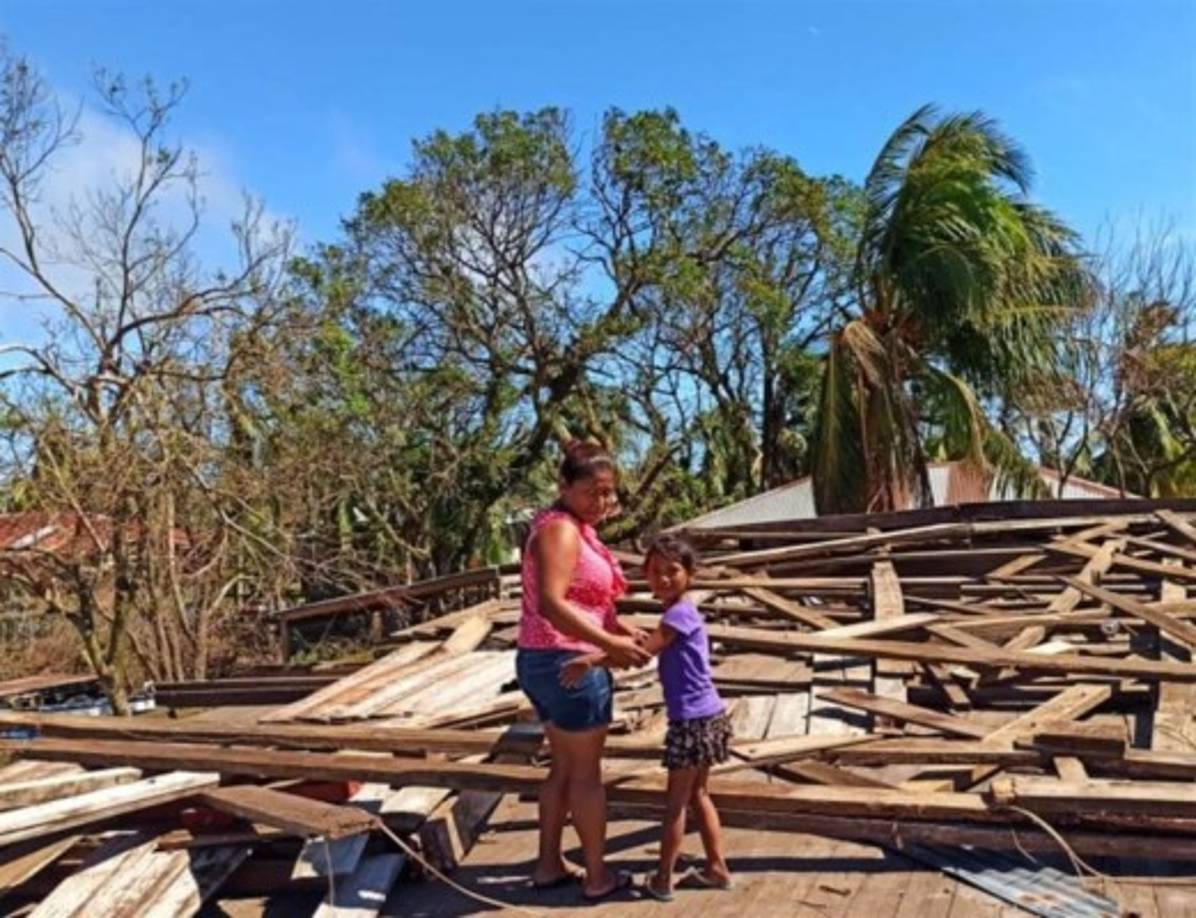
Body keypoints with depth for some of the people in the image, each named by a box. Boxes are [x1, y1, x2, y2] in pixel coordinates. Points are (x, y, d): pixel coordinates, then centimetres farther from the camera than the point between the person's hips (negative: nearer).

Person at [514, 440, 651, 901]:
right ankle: (598, 875, 20)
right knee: (586, 772, 5)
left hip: (545, 662, 10)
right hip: (567, 663, -10)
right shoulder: (560, 529, -18)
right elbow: (551, 604, -29)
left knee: (564, 767, 20)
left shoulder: (575, 528, 14)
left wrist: (624, 631, 6)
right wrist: (611, 644, -30)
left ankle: (549, 864, 31)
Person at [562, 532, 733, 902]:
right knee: (697, 795, 20)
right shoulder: (679, 612, 13)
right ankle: (717, 868, 29)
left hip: (693, 720, -10)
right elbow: (647, 647, 15)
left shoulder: (680, 613, -18)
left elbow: (641, 652, -26)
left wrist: (590, 662, -30)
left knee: (675, 801, 3)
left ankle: (662, 880, 15)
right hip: (704, 716, 10)